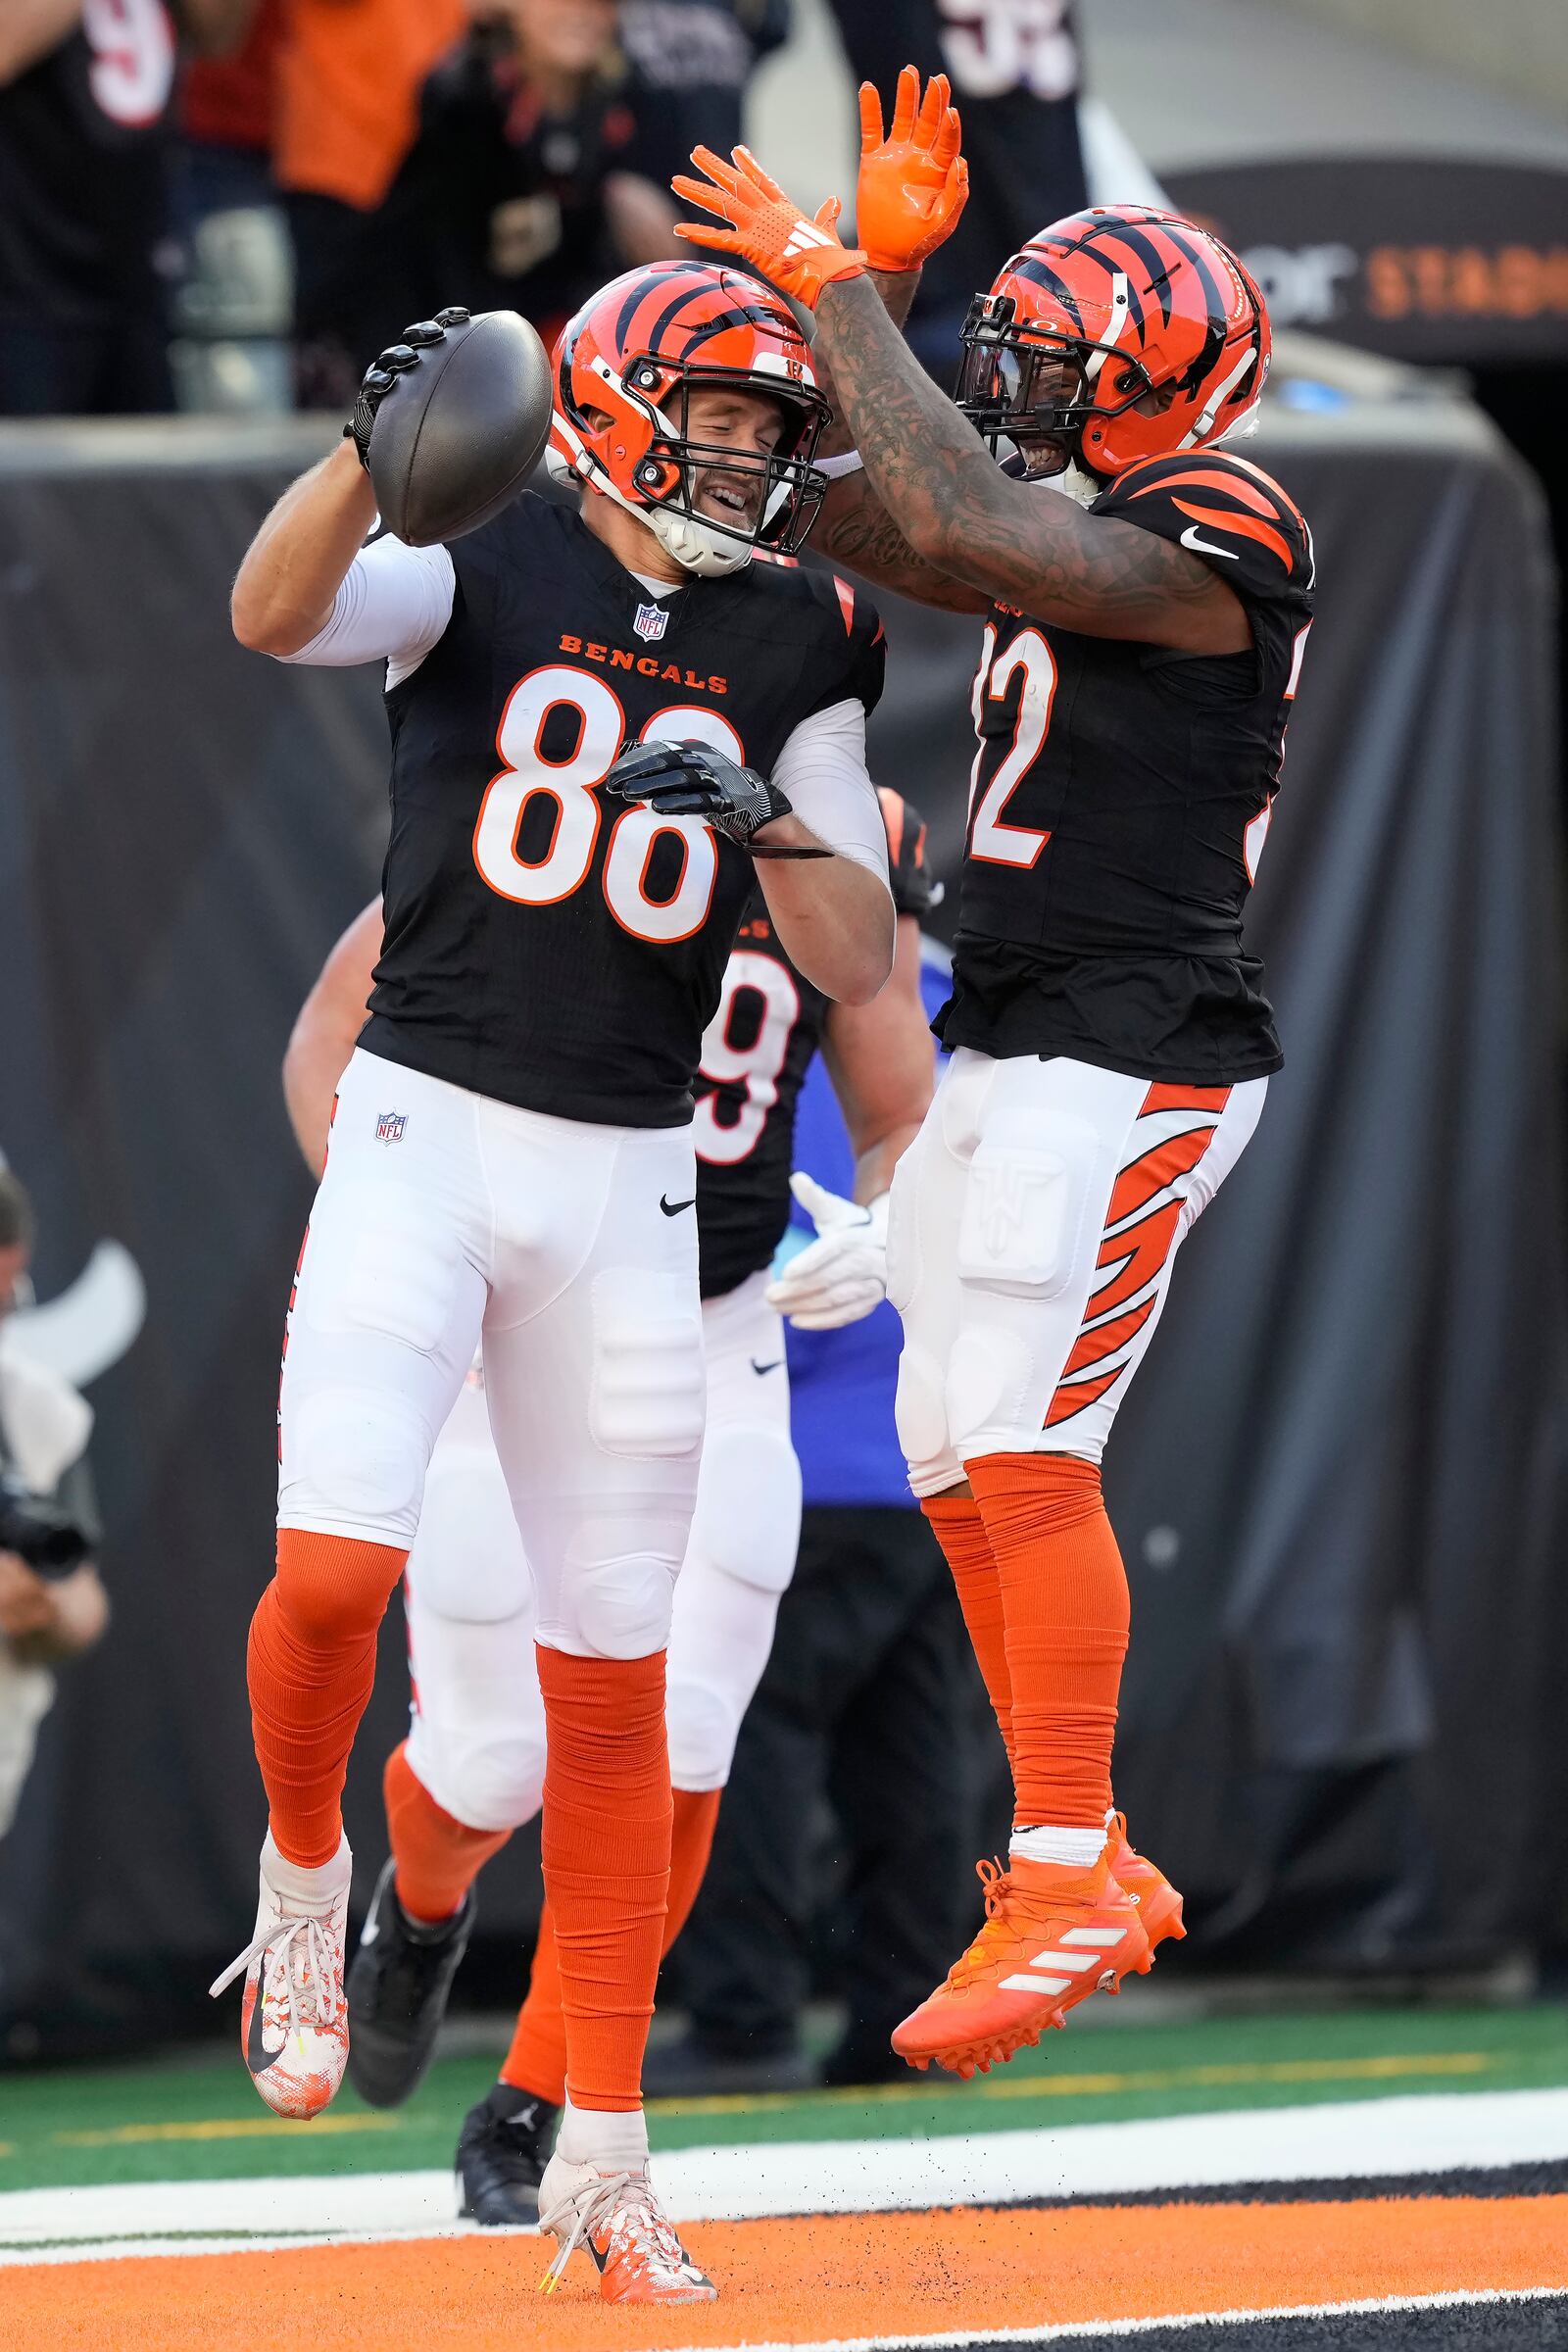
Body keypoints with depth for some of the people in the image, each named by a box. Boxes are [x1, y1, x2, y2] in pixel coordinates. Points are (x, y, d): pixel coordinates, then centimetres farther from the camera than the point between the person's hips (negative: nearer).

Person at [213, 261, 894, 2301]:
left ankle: (603, 2157, 9)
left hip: (627, 1182, 3)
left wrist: (770, 814, -16)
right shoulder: (488, 562, -1)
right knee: (335, 1572, -21)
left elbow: (856, 967, 3)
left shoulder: (793, 654, 7)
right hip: (425, 1134, -3)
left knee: (612, 1685, 3)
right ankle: (304, 1875, 12)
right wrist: (377, 443, -38)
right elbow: (275, 613, -21)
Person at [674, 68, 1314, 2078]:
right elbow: (864, 520, 22)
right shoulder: (1089, 540, 16)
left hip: (1131, 1061, -10)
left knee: (1023, 1454, -15)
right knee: (960, 1469, 10)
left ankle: (1064, 1885, -13)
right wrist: (878, 270, 12)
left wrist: (833, 286, -18)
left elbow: (955, 528, -25)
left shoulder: (1217, 543, -13)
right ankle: (1082, 1866, 17)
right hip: (1007, 1052, 10)